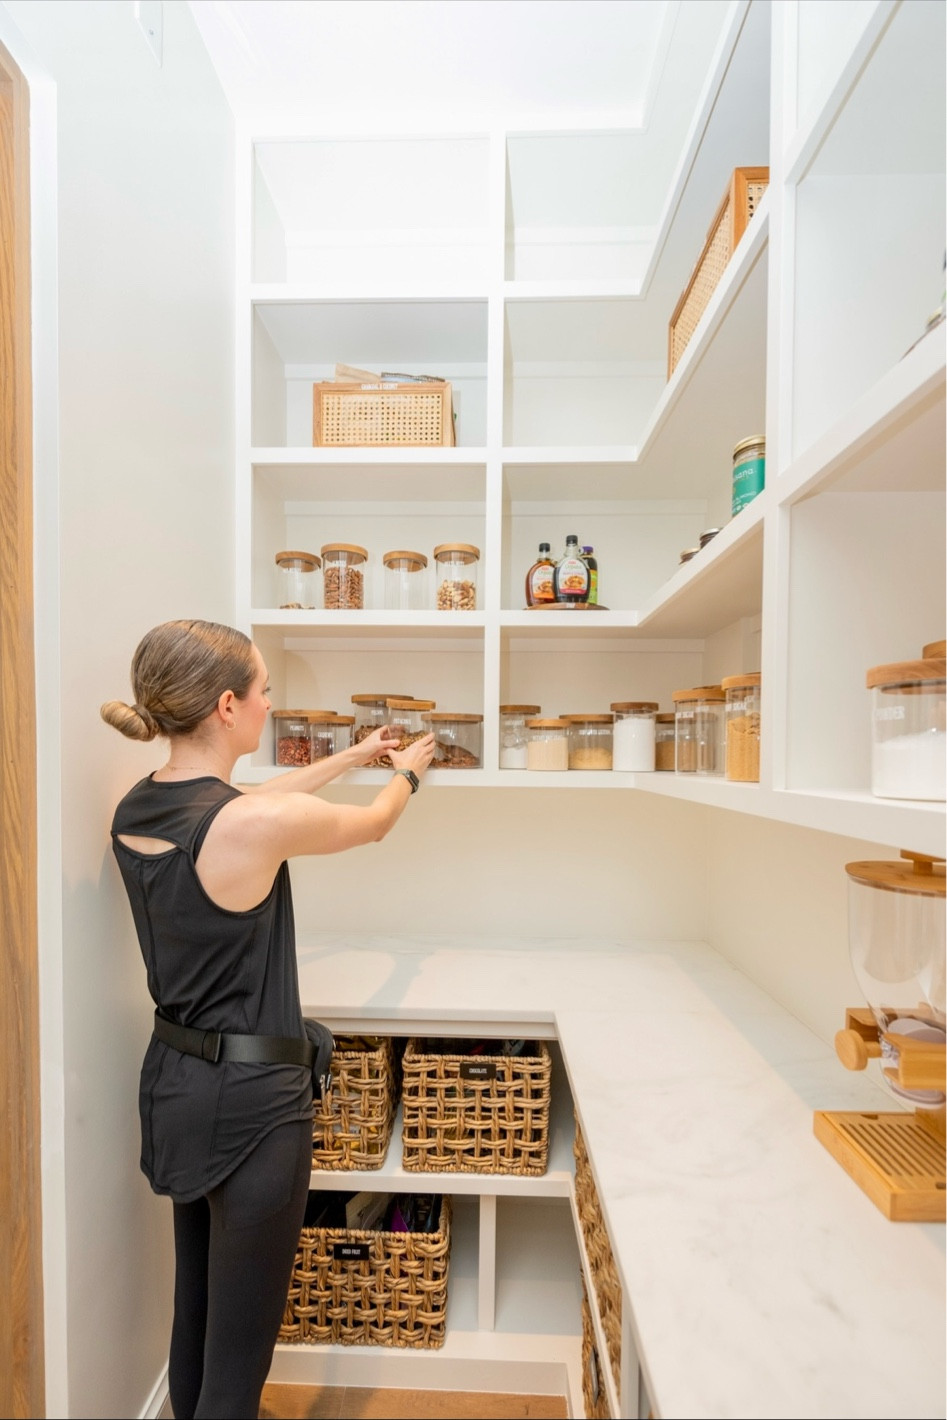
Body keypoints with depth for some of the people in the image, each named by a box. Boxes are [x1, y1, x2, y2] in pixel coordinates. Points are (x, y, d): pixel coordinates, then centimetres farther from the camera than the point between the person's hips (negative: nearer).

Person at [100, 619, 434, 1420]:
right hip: (248, 1094, -8)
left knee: (195, 1308, 29)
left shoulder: (135, 810, -3)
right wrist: (406, 773, 14)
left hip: (173, 1080, 8)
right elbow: (374, 825, -9)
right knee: (239, 1346, 14)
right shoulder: (258, 824, -27)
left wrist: (353, 756, 21)